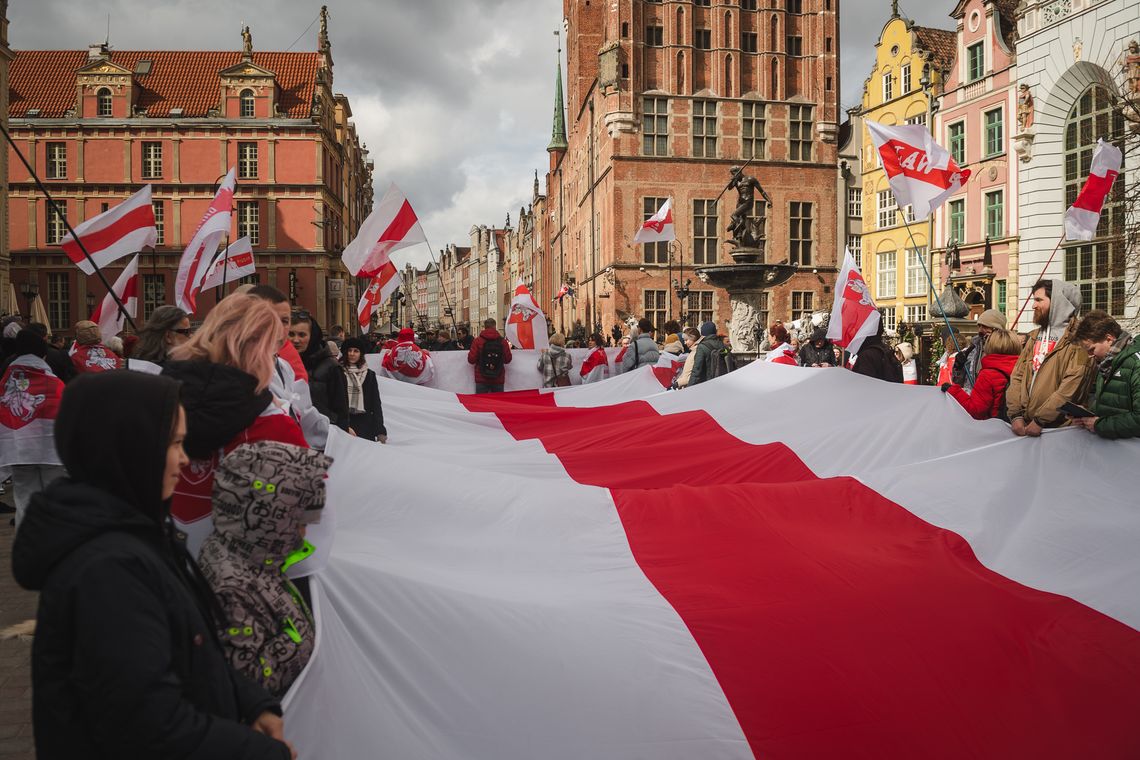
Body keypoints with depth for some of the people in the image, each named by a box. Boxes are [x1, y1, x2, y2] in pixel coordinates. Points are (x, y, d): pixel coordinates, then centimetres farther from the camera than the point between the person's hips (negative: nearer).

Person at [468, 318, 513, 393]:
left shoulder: (477, 341, -6)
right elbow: (507, 360, 4)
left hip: (481, 379, -1)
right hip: (498, 380, 1)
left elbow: (471, 360, -5)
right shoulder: (502, 341, -2)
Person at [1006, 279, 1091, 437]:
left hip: (1059, 427, -6)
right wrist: (1015, 415, -5)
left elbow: (1071, 387, -16)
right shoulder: (1034, 337, 14)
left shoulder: (1076, 338, -8)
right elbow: (1017, 376, 7)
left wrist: (1041, 420, -18)